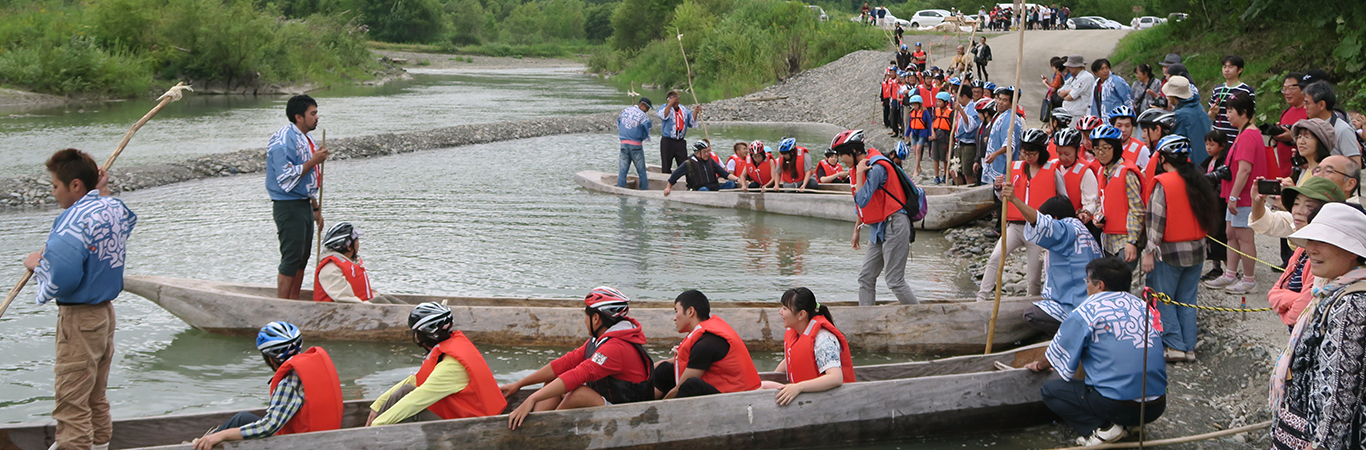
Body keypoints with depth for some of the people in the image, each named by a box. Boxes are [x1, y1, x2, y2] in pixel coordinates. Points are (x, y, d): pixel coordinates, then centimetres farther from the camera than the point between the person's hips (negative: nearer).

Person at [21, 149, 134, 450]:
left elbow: (62, 279, -30)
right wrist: (103, 193, 26)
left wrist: (37, 265, -11)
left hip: (79, 319, -9)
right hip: (106, 312, 9)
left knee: (71, 403, -2)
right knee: (96, 399, 20)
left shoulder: (74, 221, -23)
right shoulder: (115, 208, 2)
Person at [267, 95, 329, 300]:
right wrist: (313, 161, -20)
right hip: (289, 207, -10)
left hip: (304, 205, 10)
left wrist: (316, 209, 23)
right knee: (291, 259, -8)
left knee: (302, 259, 12)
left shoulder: (306, 139, 15)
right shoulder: (284, 140, -16)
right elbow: (286, 178, -23)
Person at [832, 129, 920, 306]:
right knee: (866, 277, 7)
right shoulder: (862, 166, 12)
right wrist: (857, 230, 25)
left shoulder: (875, 168, -18)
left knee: (895, 281, -8)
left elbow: (862, 200, -23)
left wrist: (859, 174, -16)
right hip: (879, 229, 10)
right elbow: (861, 205, 23)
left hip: (894, 226, -10)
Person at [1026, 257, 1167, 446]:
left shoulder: (1086, 312, -5)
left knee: (1050, 390, 8)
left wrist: (1039, 366, 29)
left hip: (1119, 405, -7)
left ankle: (1102, 428, -6)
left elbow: (1057, 353, 7)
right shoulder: (1145, 308, 11)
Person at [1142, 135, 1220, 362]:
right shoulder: (1198, 182, 5)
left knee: (1163, 300, 4)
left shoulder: (1162, 183, -14)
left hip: (1170, 251, -6)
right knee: (1187, 300, 13)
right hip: (1196, 250, 6)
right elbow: (1206, 217, 12)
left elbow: (1156, 221, -15)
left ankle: (1174, 346, 1)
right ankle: (1189, 347, 14)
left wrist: (1149, 252, -12)